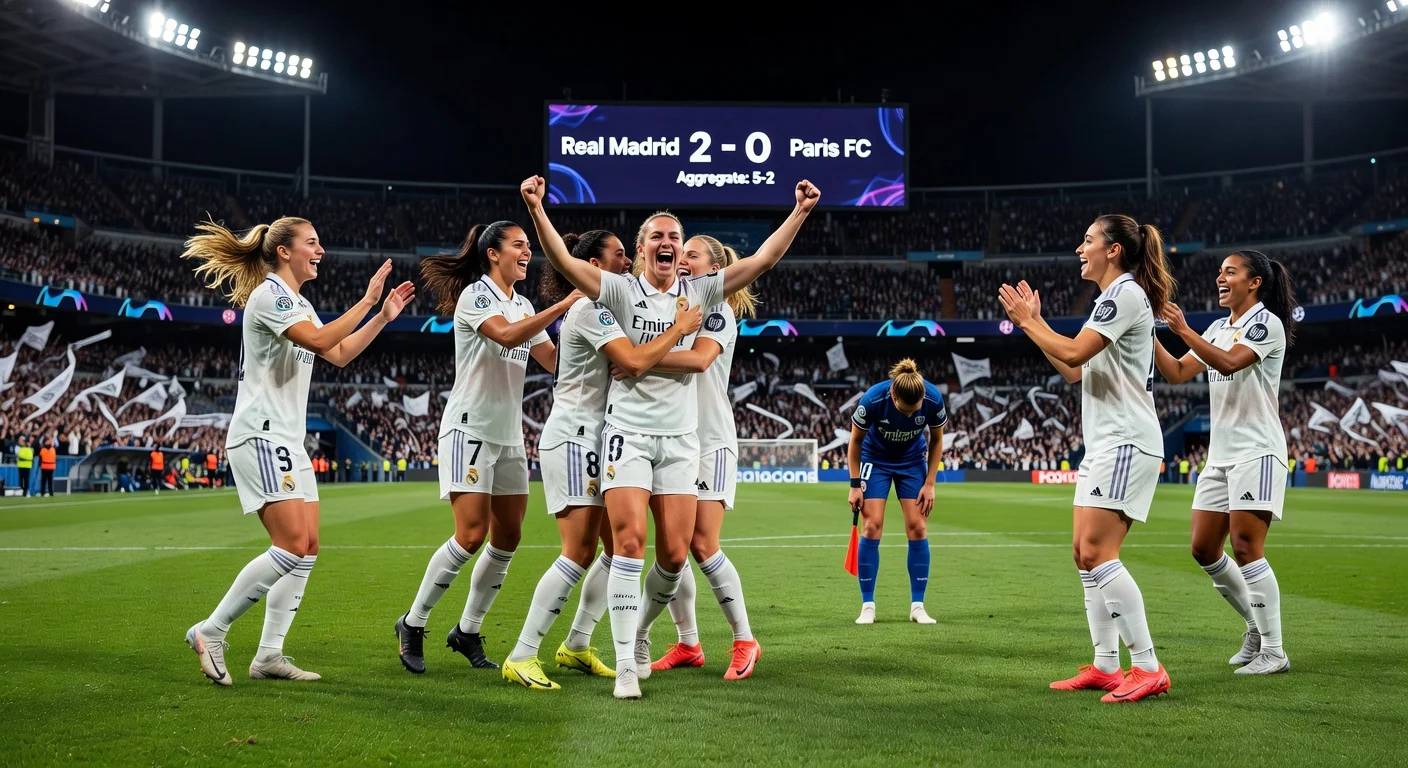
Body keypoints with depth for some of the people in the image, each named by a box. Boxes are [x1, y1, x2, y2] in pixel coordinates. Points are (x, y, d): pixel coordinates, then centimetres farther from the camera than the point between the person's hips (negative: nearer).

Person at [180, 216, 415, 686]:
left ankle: (269, 655, 6)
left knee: (307, 549, 4)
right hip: (260, 436, -10)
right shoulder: (269, 294, -10)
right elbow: (321, 341, -23)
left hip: (290, 440, 10)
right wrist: (367, 300, -17)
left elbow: (340, 355, 26)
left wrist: (384, 317, 20)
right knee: (293, 546, -16)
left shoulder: (298, 304, 19)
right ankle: (211, 631, -6)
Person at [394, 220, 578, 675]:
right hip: (470, 428, -8)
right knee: (471, 536, -14)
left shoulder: (523, 305, 14)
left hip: (510, 434, 8)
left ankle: (468, 632, 17)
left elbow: (554, 359, 10)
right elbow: (507, 336, -27)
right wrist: (565, 304, -28)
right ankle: (412, 624, 3)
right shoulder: (474, 295, -10)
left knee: (507, 538, 4)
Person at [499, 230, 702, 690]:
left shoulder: (604, 308, 18)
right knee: (580, 553, -13)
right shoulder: (590, 310, -14)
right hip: (573, 438, -10)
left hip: (597, 440, 10)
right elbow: (635, 362, -26)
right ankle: (520, 658, -8)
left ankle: (576, 646, 18)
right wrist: (680, 328, -14)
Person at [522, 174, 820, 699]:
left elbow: (762, 260, 3)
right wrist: (536, 209, -24)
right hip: (628, 432, -3)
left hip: (680, 438, 3)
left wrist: (799, 212, -4)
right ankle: (625, 665, -5)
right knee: (629, 540, -13)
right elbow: (562, 260, -12)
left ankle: (640, 630, 28)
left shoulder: (699, 292, 8)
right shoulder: (621, 290, 0)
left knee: (675, 553, 0)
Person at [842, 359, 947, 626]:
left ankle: (917, 606, 3)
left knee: (918, 528, -5)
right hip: (875, 460, -2)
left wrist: (929, 483, -8)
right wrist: (855, 484, -13)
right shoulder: (872, 400, -32)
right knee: (872, 527, -9)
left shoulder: (933, 399, -27)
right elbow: (855, 442, -14)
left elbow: (936, 441, -7)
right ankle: (868, 605, -1)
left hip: (913, 462, 2)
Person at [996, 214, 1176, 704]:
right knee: (1085, 551, 7)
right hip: (1105, 443, 10)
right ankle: (1105, 666, 10)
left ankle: (1148, 668, -13)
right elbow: (1077, 373, 20)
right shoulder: (1113, 297, 20)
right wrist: (1032, 324, 18)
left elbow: (1074, 353, -18)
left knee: (1096, 552, -16)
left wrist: (1029, 321, -4)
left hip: (1127, 442, -10)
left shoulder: (1126, 293, -10)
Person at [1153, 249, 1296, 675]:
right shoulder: (1219, 328, 17)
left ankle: (1273, 652, -4)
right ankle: (1257, 625, 22)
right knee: (1204, 549, 5)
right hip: (1220, 454, 8)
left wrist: (1182, 330, -26)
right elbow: (1177, 373, 12)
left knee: (1246, 548, -13)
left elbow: (1230, 363, -23)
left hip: (1257, 451, -8)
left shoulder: (1267, 323, -7)